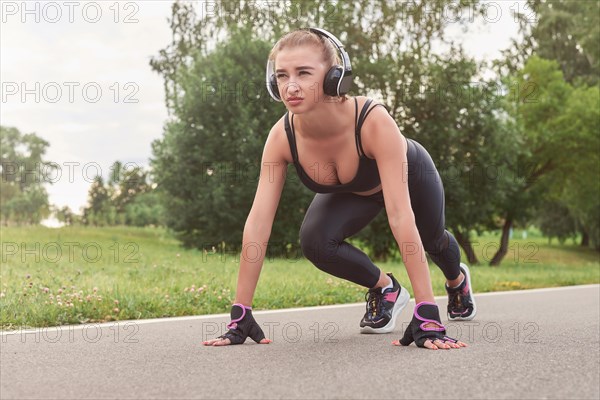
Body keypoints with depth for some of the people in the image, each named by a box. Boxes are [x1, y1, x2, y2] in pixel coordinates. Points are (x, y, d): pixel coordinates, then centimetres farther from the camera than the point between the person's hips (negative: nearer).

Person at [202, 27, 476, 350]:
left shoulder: (373, 121, -46)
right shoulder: (281, 136, -35)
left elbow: (400, 215, -50)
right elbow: (258, 221, -35)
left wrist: (427, 315, -53)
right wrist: (240, 314, -38)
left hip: (409, 174, -2)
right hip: (350, 192, 2)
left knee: (433, 240, 24)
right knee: (315, 242, -26)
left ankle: (458, 280, 63)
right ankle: (385, 289, 5)